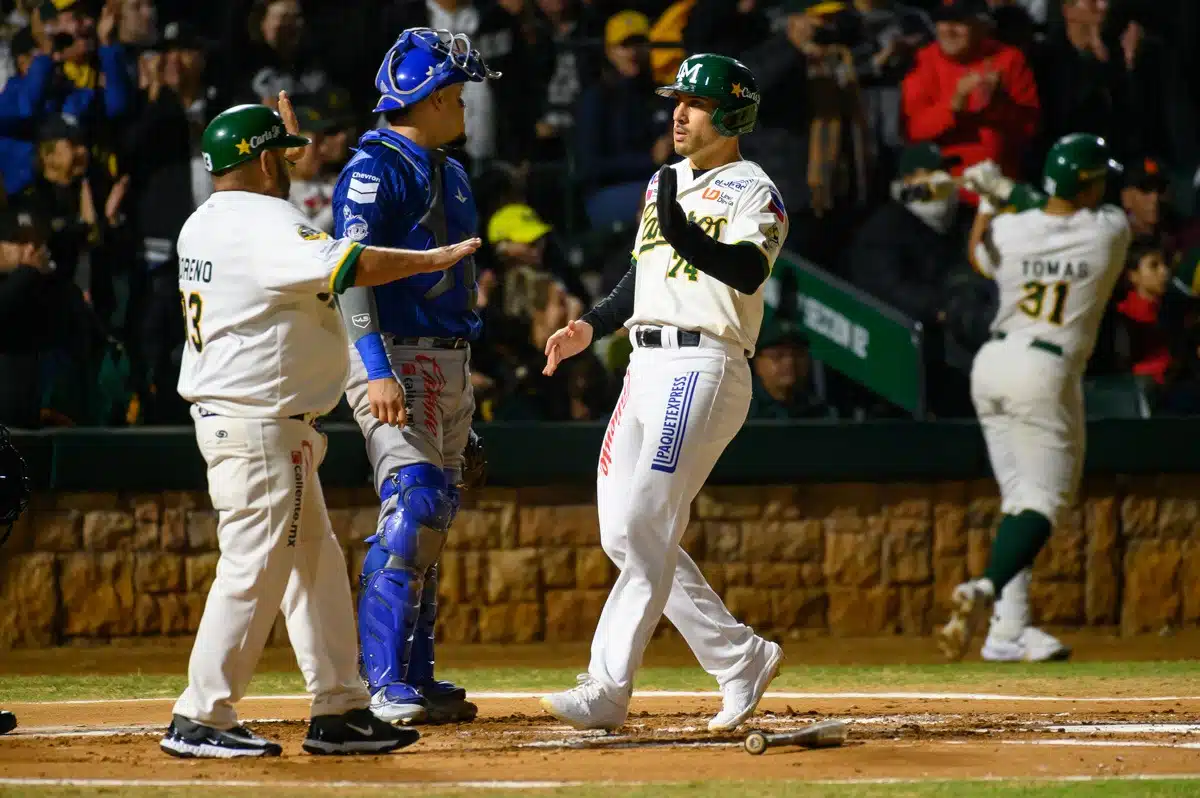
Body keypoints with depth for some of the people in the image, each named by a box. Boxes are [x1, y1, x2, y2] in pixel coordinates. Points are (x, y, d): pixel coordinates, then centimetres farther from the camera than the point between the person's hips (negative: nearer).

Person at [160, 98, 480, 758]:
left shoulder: (203, 224, 13)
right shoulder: (264, 224, -16)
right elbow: (346, 264, -27)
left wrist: (286, 151, 37)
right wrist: (432, 259, -18)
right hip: (256, 424, -11)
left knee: (315, 561, 13)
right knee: (255, 568, -9)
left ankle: (338, 709, 15)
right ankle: (200, 720, -8)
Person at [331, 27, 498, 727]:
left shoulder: (449, 173, 18)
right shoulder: (375, 170, -11)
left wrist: (464, 385, 21)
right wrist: (377, 373, -30)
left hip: (451, 365, 9)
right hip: (396, 359, -9)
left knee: (436, 516, 10)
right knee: (413, 506, -17)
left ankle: (416, 678, 14)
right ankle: (385, 685, -19)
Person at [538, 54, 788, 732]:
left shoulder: (752, 189, -5)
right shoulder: (664, 183, 21)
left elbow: (748, 271, -23)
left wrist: (683, 233, -38)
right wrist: (591, 327, 16)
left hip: (704, 365, -9)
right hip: (646, 365, 9)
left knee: (645, 529, -15)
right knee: (624, 535, 7)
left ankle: (607, 692, -16)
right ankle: (741, 659, 15)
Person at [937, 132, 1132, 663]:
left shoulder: (1009, 230, -2)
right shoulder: (1110, 231, -8)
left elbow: (978, 257, 21)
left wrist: (989, 200, 28)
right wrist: (1005, 191, 12)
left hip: (991, 363, 5)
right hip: (1046, 373, -5)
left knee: (1020, 496, 14)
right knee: (1046, 500, -2)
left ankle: (1009, 628, 8)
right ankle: (987, 588, -28)